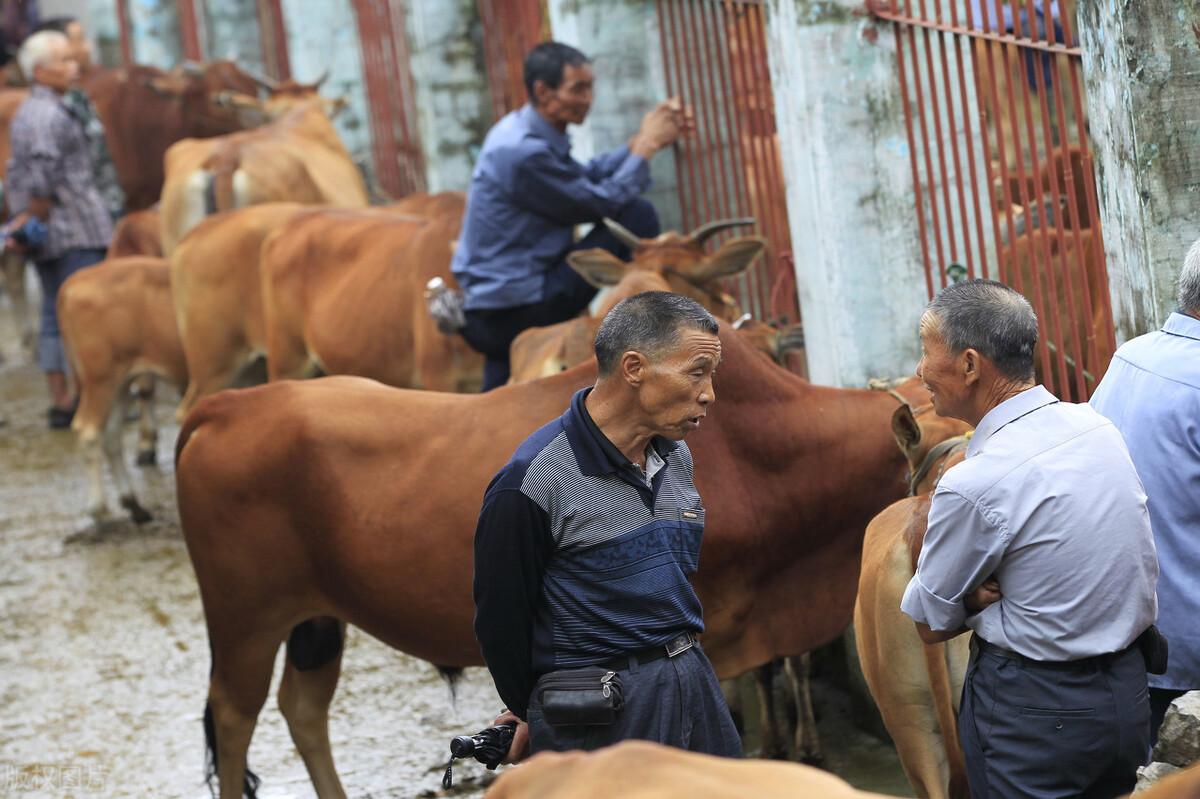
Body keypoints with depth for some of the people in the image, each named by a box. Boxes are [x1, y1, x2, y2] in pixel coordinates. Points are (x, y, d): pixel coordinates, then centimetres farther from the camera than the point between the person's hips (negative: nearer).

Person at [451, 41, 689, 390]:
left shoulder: (518, 131, 11)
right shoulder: (524, 152, -22)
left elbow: (590, 176, 21)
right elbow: (604, 203, -14)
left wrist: (643, 140, 11)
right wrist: (646, 146, -4)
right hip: (516, 310, -11)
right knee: (636, 216, -8)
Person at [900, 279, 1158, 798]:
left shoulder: (973, 487, -23)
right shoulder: (1098, 429, -1)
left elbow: (931, 626, -10)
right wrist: (1005, 594, -2)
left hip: (1035, 713, -7)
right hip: (1129, 692, 7)